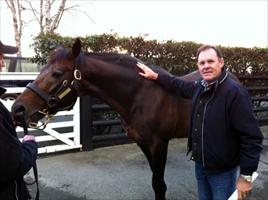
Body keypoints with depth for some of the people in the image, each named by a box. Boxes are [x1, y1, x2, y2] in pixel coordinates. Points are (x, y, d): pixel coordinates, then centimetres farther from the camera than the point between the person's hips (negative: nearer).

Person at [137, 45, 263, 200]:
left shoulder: (235, 92, -25)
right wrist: (155, 76, 21)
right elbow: (180, 86, 23)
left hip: (223, 171, -7)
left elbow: (252, 137, -25)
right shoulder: (199, 87, 0)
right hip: (200, 164, 7)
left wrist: (246, 176, -23)